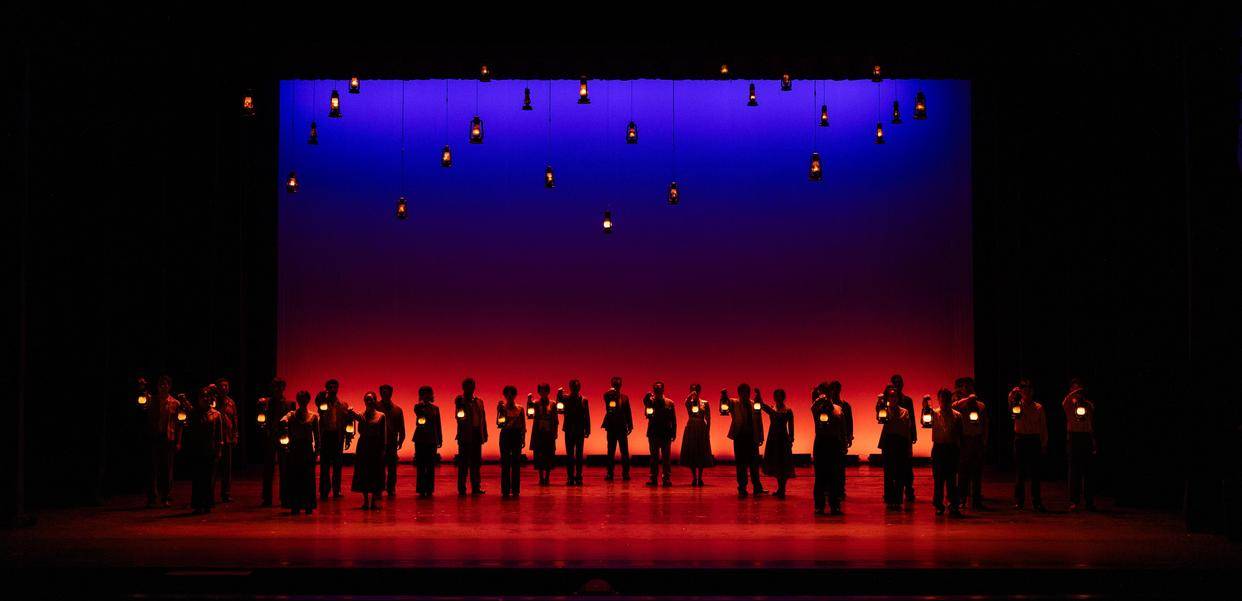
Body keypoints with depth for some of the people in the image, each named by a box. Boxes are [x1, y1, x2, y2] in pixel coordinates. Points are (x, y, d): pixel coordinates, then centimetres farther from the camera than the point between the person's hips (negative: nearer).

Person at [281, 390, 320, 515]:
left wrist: (317, 450, -1)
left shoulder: (313, 416, 6)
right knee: (294, 477, 1)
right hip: (294, 449, 1)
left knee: (308, 477, 0)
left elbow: (316, 434, 5)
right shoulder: (292, 414, 7)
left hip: (308, 449, -1)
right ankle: (295, 506, 7)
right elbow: (282, 422, -12)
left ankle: (308, 505, 6)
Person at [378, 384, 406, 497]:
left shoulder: (397, 409, 8)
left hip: (392, 442, 2)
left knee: (392, 467, 6)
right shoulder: (375, 408, 1)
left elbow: (401, 428, 10)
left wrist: (400, 440, 0)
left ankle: (391, 489, 13)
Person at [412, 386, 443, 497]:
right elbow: (420, 413, -21)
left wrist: (440, 440, 10)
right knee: (420, 466, -3)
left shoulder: (435, 408, 11)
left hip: (432, 439, 3)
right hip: (420, 439, -3)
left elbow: (438, 425, 13)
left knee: (431, 466, 3)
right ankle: (421, 489, 1)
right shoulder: (418, 407, 3)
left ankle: (429, 489, 8)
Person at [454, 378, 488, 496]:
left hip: (477, 435, 5)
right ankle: (461, 489, 2)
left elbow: (483, 418, 13)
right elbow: (459, 417, -12)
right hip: (465, 435, -5)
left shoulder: (479, 401, 14)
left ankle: (476, 488, 16)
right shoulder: (460, 401, -1)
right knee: (463, 463, -2)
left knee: (476, 462, 9)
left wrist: (484, 434, 8)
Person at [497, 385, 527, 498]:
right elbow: (498, 423, -7)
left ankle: (515, 489, 6)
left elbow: (523, 426, 9)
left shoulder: (520, 409, 7)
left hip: (517, 435, 1)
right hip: (505, 435, -1)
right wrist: (499, 410, -18)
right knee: (505, 463, -2)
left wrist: (523, 439, 2)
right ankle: (505, 490, 1)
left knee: (516, 463, 1)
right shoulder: (502, 408, 3)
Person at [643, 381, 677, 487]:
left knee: (666, 457, 0)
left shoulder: (669, 403, 4)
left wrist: (674, 433, 0)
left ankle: (666, 478, 1)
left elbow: (673, 419, 5)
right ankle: (653, 478, 7)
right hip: (653, 433, 1)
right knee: (654, 457, 5)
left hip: (666, 434, -1)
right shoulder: (650, 401, 6)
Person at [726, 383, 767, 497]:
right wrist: (724, 397, -35)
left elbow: (759, 421, 9)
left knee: (754, 463, 10)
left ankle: (757, 488, 19)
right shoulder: (734, 403, 1)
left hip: (752, 437, 3)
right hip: (740, 437, -3)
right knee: (741, 463, 2)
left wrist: (760, 437, 6)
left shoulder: (755, 404, 7)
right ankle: (742, 489, 8)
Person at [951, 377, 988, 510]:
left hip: (978, 441, 3)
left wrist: (985, 442, 8)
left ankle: (977, 501, 11)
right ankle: (961, 500, 4)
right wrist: (969, 398, -20)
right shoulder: (960, 404, 2)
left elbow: (985, 426, 14)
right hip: (965, 441, -3)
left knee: (977, 472, 6)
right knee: (963, 472, -2)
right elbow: (954, 405, -25)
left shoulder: (981, 406, 13)